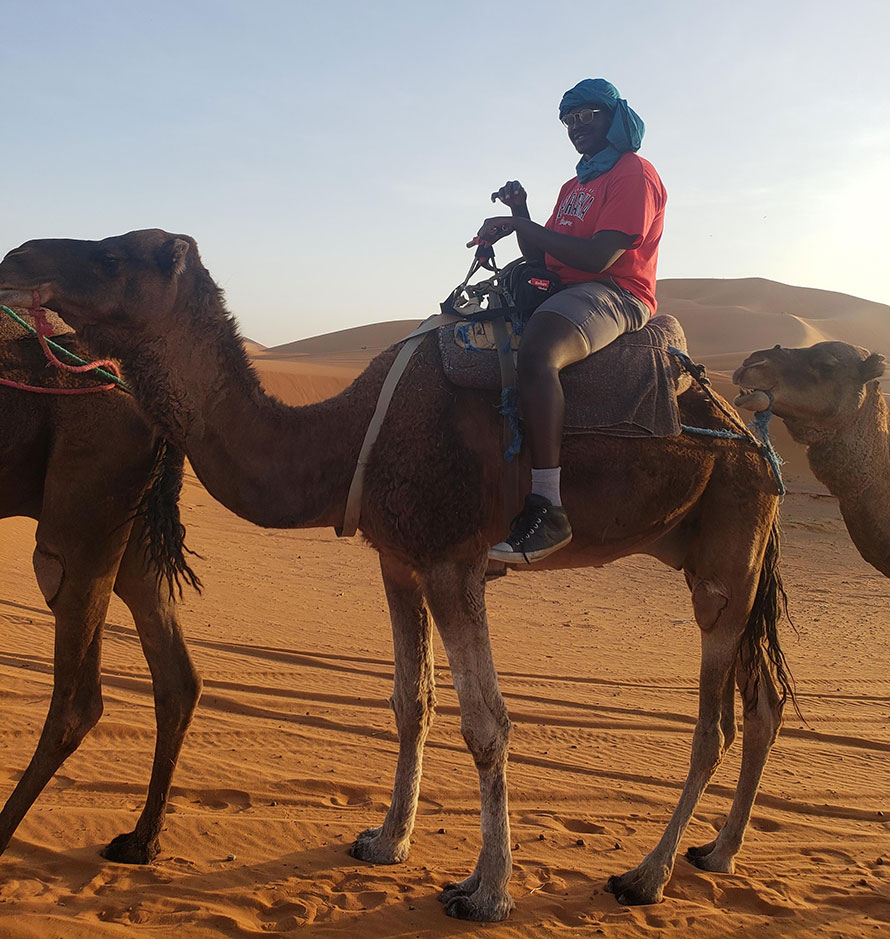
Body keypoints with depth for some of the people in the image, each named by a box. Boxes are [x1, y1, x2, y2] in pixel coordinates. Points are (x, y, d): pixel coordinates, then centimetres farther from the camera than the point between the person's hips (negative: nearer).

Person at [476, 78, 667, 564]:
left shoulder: (634, 173, -5)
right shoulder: (574, 186, 26)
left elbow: (600, 257, -18)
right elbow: (541, 257, 22)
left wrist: (521, 225, -13)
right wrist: (520, 214, 4)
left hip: (614, 295, -11)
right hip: (562, 291, 11)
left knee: (535, 353, -38)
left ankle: (547, 507, -42)